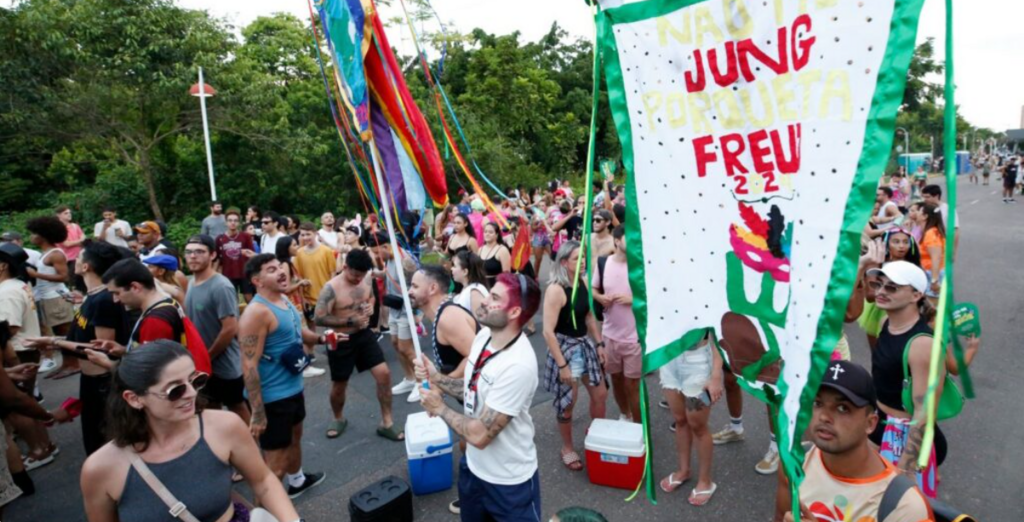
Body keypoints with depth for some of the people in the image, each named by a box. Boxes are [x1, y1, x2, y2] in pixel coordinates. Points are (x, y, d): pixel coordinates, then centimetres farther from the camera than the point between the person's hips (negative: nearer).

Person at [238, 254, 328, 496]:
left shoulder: (284, 300, 4)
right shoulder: (256, 312, -25)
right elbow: (249, 366, -27)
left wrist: (320, 338, 4)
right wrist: (257, 412, -27)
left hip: (293, 388, 10)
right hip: (272, 397, -10)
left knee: (295, 436, 31)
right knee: (276, 464, 0)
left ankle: (297, 480, 55)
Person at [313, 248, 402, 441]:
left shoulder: (367, 279, -3)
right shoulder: (331, 288, -21)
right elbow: (318, 318, -23)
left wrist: (371, 307, -7)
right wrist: (350, 321, -24)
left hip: (364, 335, 4)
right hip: (342, 341, -4)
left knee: (384, 374, -4)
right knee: (339, 384, 13)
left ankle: (386, 423, 11)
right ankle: (339, 419, 43)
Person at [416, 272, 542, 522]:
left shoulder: (518, 366, -33)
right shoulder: (484, 335, -7)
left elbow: (479, 435, -29)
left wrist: (439, 408, -15)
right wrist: (435, 377, -9)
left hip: (508, 480, -8)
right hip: (473, 465, 8)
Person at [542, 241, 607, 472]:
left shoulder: (583, 282, 0)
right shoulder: (556, 290, -23)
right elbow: (548, 331, -23)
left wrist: (599, 344, 9)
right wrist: (562, 365, -22)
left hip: (585, 345, 7)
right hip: (565, 348, -7)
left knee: (600, 394, 17)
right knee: (566, 404, 8)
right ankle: (567, 449, 31)